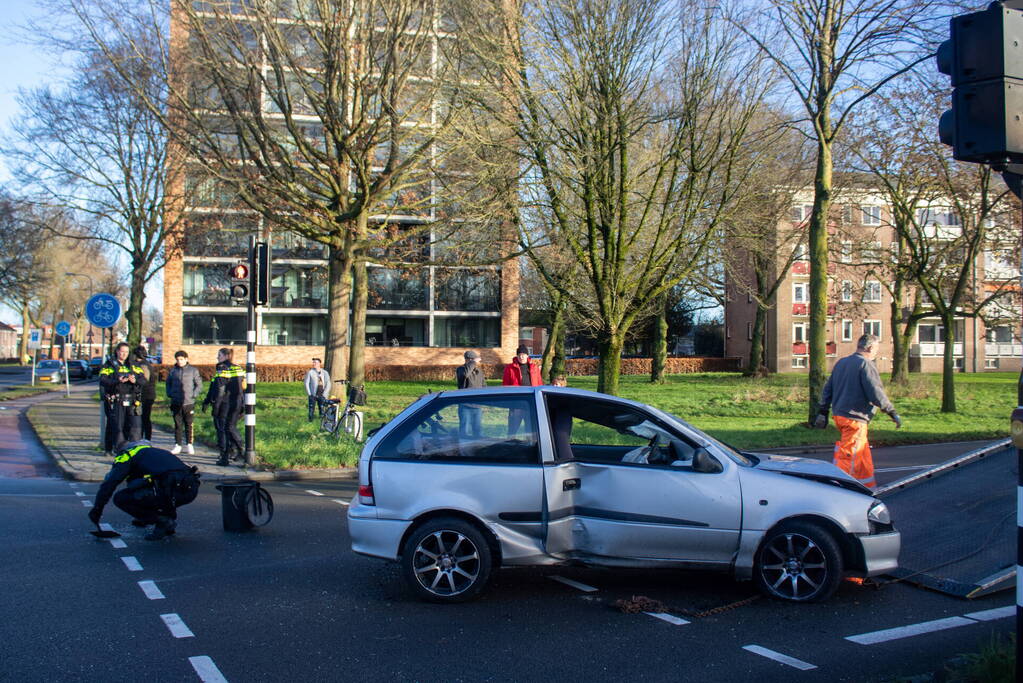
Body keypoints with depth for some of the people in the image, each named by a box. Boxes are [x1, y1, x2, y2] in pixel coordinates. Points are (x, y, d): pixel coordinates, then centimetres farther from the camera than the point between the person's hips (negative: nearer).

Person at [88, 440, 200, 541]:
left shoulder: (126, 456, 13)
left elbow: (109, 484, 4)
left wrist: (97, 510, 15)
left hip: (173, 490, -8)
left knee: (121, 498, 2)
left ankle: (163, 521, 2)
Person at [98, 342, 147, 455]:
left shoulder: (133, 366, 16)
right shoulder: (109, 365, 5)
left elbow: (143, 380, 7)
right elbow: (103, 381, -11)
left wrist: (135, 381, -16)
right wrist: (118, 381, -27)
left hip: (131, 402, 3)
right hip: (115, 401, -3)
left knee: (135, 425, -4)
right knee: (116, 426, -5)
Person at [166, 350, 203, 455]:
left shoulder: (193, 370, 3)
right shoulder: (172, 371, 9)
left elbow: (199, 385, 5)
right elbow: (168, 383, 20)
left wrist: (194, 394, -7)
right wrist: (170, 394, 5)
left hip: (189, 402, -2)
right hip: (176, 403, 2)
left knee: (189, 424, 2)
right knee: (177, 425, 6)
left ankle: (189, 445, 10)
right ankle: (178, 445, 12)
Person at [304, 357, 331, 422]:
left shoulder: (325, 373, 6)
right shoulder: (310, 372, 2)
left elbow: (328, 384, 5)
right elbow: (306, 383, 2)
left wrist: (324, 394, -4)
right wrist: (309, 394, -4)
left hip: (321, 395, 1)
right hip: (313, 395, -1)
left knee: (322, 411, -1)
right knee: (311, 410, -4)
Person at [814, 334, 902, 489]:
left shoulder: (841, 363, 16)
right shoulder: (866, 364, -11)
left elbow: (827, 390, 18)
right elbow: (876, 394, -16)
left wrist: (822, 412, 22)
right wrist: (892, 412, -5)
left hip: (838, 415, 9)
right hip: (854, 418, -9)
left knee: (864, 457, 18)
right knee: (849, 457, -6)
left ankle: (869, 488, 23)